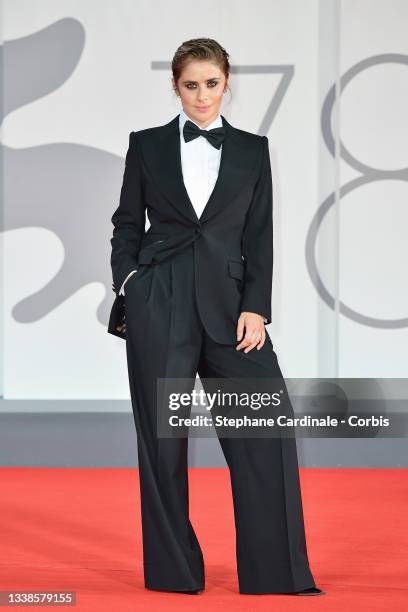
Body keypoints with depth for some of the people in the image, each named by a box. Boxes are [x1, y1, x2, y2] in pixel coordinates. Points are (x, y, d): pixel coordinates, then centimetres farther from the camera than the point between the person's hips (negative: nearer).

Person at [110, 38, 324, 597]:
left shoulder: (252, 149, 9)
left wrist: (255, 308, -5)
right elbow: (127, 224, 11)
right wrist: (128, 283, -3)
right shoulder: (147, 145, 6)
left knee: (267, 431, -9)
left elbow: (259, 237, 5)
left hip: (226, 304, 1)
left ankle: (278, 572, -1)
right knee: (163, 437, 3)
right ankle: (173, 570, 14)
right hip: (159, 306, -1)